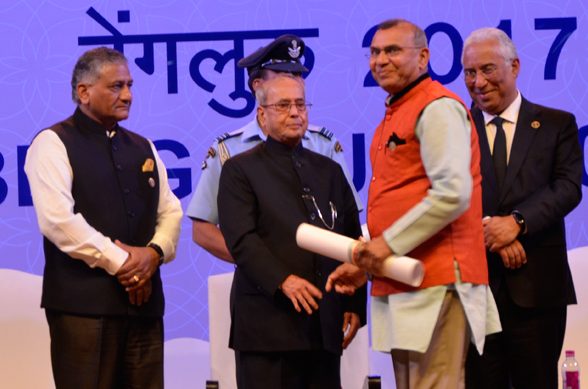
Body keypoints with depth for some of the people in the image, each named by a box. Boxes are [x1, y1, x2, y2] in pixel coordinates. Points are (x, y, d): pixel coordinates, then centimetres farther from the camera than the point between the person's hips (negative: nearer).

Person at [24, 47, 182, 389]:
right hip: (83, 303, -6)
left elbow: (170, 211, 16)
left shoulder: (143, 148, 19)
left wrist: (154, 252, -6)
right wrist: (119, 262, -12)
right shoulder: (54, 143, -2)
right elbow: (57, 219, -14)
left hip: (144, 300, 6)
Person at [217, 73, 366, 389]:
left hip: (325, 323, 5)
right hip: (267, 323, -5)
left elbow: (352, 241, 17)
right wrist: (282, 280, -21)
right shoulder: (240, 170, 4)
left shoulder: (329, 171, 20)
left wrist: (354, 305, 8)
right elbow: (242, 240, -8)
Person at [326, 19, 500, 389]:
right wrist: (365, 264, 17)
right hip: (400, 284, 10)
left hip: (435, 284, -10)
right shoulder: (395, 115, 21)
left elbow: (453, 193, -20)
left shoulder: (438, 108, -9)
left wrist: (390, 243, -16)